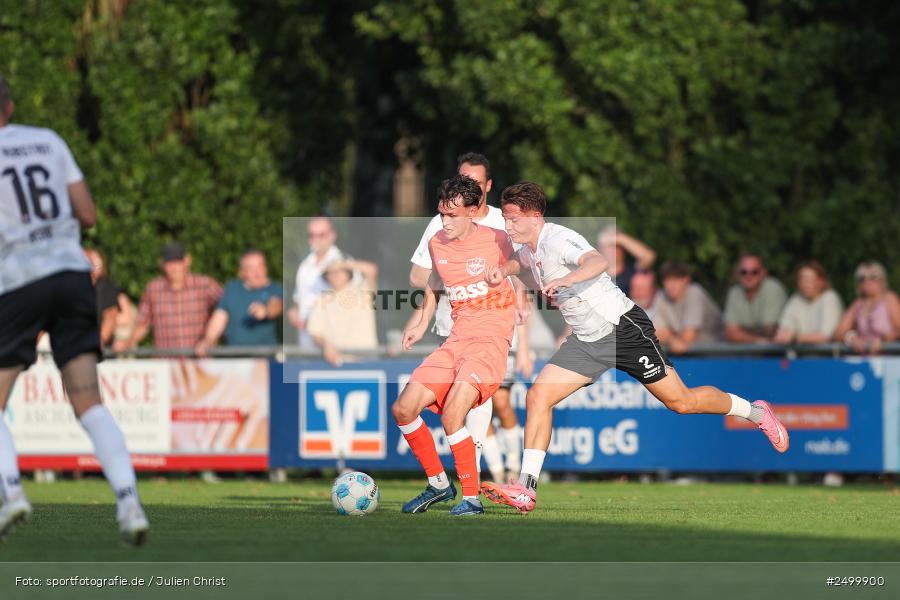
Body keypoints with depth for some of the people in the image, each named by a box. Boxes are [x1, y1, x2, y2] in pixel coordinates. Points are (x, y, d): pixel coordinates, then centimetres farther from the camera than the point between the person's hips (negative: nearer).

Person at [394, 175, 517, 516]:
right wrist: (422, 325, 21)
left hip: (491, 341, -7)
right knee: (403, 410, -2)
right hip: (455, 341, 7)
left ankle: (472, 499, -12)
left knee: (451, 415, -25)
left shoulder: (496, 241, -8)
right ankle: (438, 484, 16)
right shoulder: (436, 245, 7)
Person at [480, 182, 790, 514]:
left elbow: (598, 262, -41)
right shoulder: (529, 248, 8)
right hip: (587, 340, 9)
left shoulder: (557, 239, -21)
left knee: (680, 401, -1)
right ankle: (526, 490, -10)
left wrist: (565, 280, -60)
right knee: (537, 396, -7)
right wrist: (502, 270, 12)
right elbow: (520, 263, 35)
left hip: (623, 327, -9)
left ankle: (756, 412, 23)